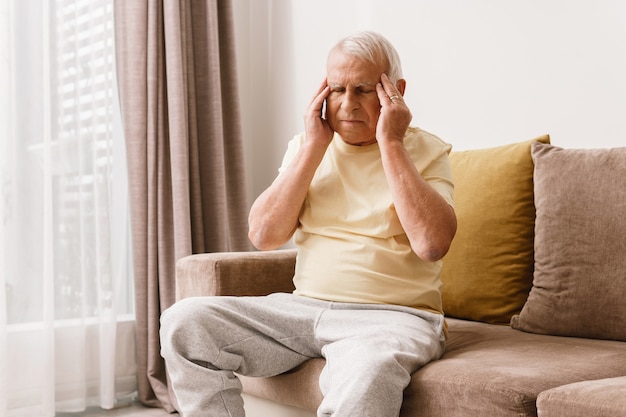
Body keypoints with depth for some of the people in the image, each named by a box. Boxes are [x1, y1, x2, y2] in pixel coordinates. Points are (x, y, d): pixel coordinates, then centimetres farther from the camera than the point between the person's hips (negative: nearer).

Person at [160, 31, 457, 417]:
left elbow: (432, 244, -17)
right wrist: (313, 147, -3)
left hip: (391, 316, -4)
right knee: (185, 321, -15)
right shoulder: (306, 145, 14)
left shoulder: (426, 151, 2)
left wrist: (390, 143, -13)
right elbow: (264, 236, 1)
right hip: (303, 307, 5)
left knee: (365, 375, -40)